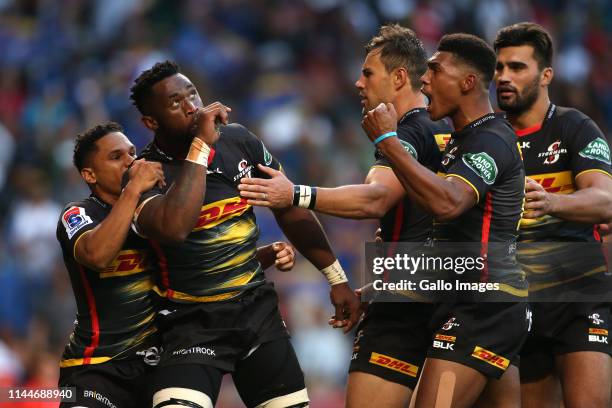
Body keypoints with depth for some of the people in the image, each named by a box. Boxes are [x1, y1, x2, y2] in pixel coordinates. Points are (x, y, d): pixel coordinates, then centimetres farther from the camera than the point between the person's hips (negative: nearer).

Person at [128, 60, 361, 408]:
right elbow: (173, 228, -35)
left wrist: (337, 278, 14)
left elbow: (289, 210, 13)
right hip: (195, 323, -5)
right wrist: (200, 147, -28)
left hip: (258, 309, 5)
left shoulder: (238, 141, 1)